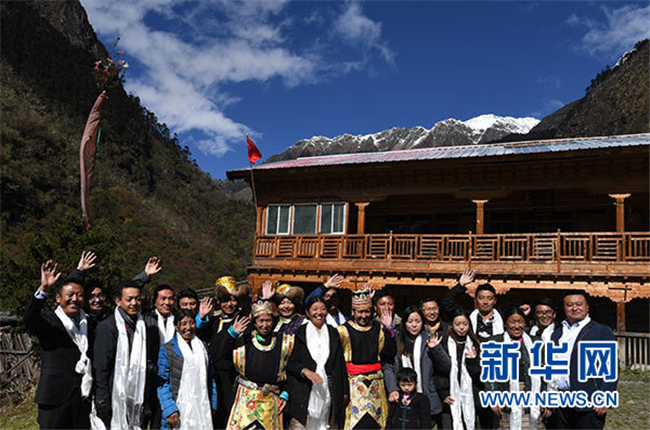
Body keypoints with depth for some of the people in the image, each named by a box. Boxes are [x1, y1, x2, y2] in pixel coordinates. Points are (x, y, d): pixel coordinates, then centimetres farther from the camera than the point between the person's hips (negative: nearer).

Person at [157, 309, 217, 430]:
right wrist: (169, 410, -13)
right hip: (179, 411, -3)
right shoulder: (167, 349, 0)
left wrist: (213, 405, 11)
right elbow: (162, 382, -5)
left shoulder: (203, 347, 14)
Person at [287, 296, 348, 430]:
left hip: (329, 390, 3)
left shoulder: (333, 333, 13)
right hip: (305, 391, -2)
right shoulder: (299, 332, 4)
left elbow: (340, 363, 13)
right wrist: (305, 371, -18)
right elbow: (291, 362, 0)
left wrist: (344, 391, 9)